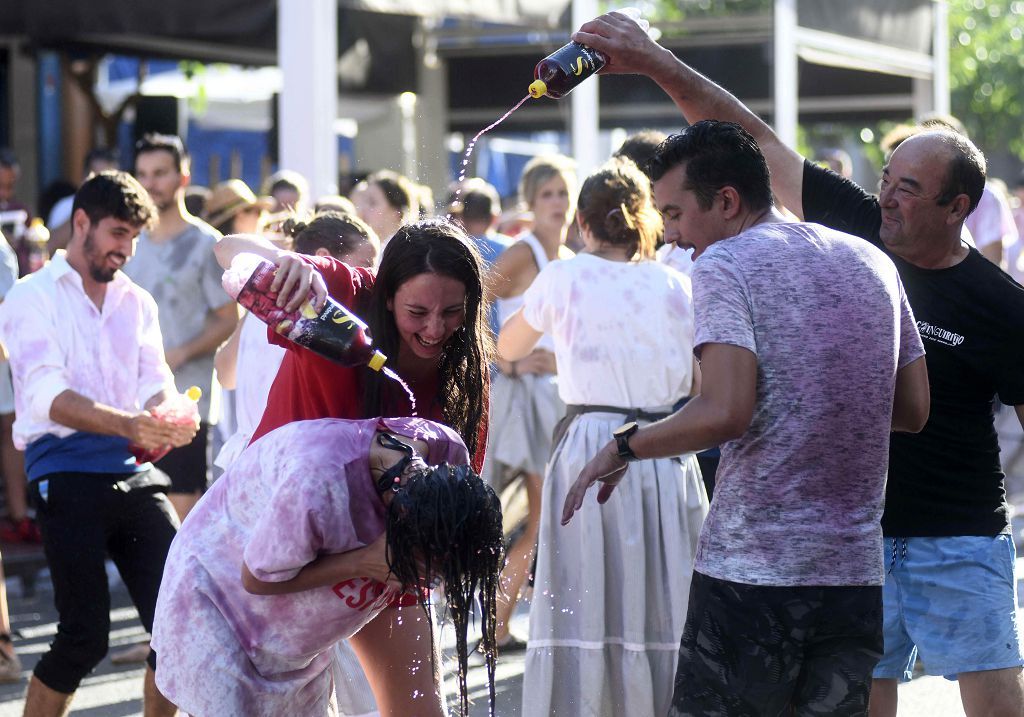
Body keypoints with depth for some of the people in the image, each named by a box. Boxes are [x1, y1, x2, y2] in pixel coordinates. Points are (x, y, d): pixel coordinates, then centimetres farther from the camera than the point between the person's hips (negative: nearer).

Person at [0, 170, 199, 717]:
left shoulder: (137, 302, 18)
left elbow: (156, 384, 9)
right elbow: (48, 395, -13)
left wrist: (168, 419, -17)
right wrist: (128, 425, -28)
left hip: (134, 473, 5)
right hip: (68, 475, -5)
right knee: (84, 636, -8)